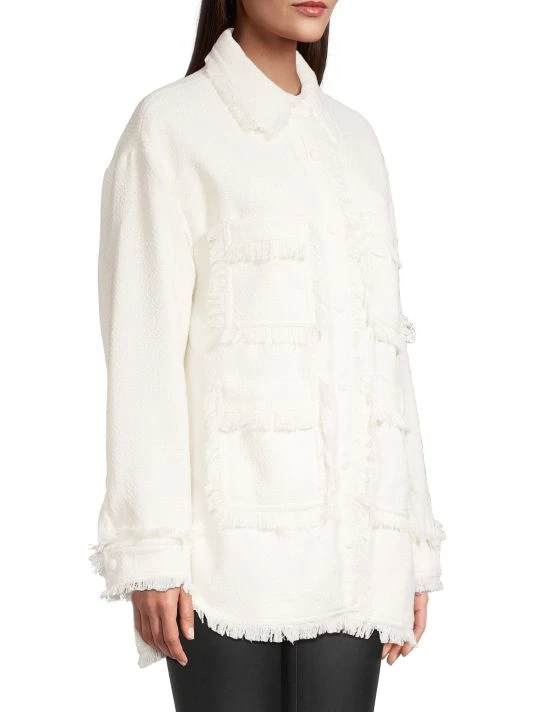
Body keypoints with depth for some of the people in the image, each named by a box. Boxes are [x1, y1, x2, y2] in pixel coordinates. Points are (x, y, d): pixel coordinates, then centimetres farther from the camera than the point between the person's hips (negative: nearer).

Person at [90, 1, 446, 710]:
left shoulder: (355, 139, 16)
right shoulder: (171, 126, 0)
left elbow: (383, 351, 15)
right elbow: (142, 349, -5)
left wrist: (412, 542, 12)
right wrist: (150, 553, -11)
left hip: (353, 549, 5)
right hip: (230, 539, -4)